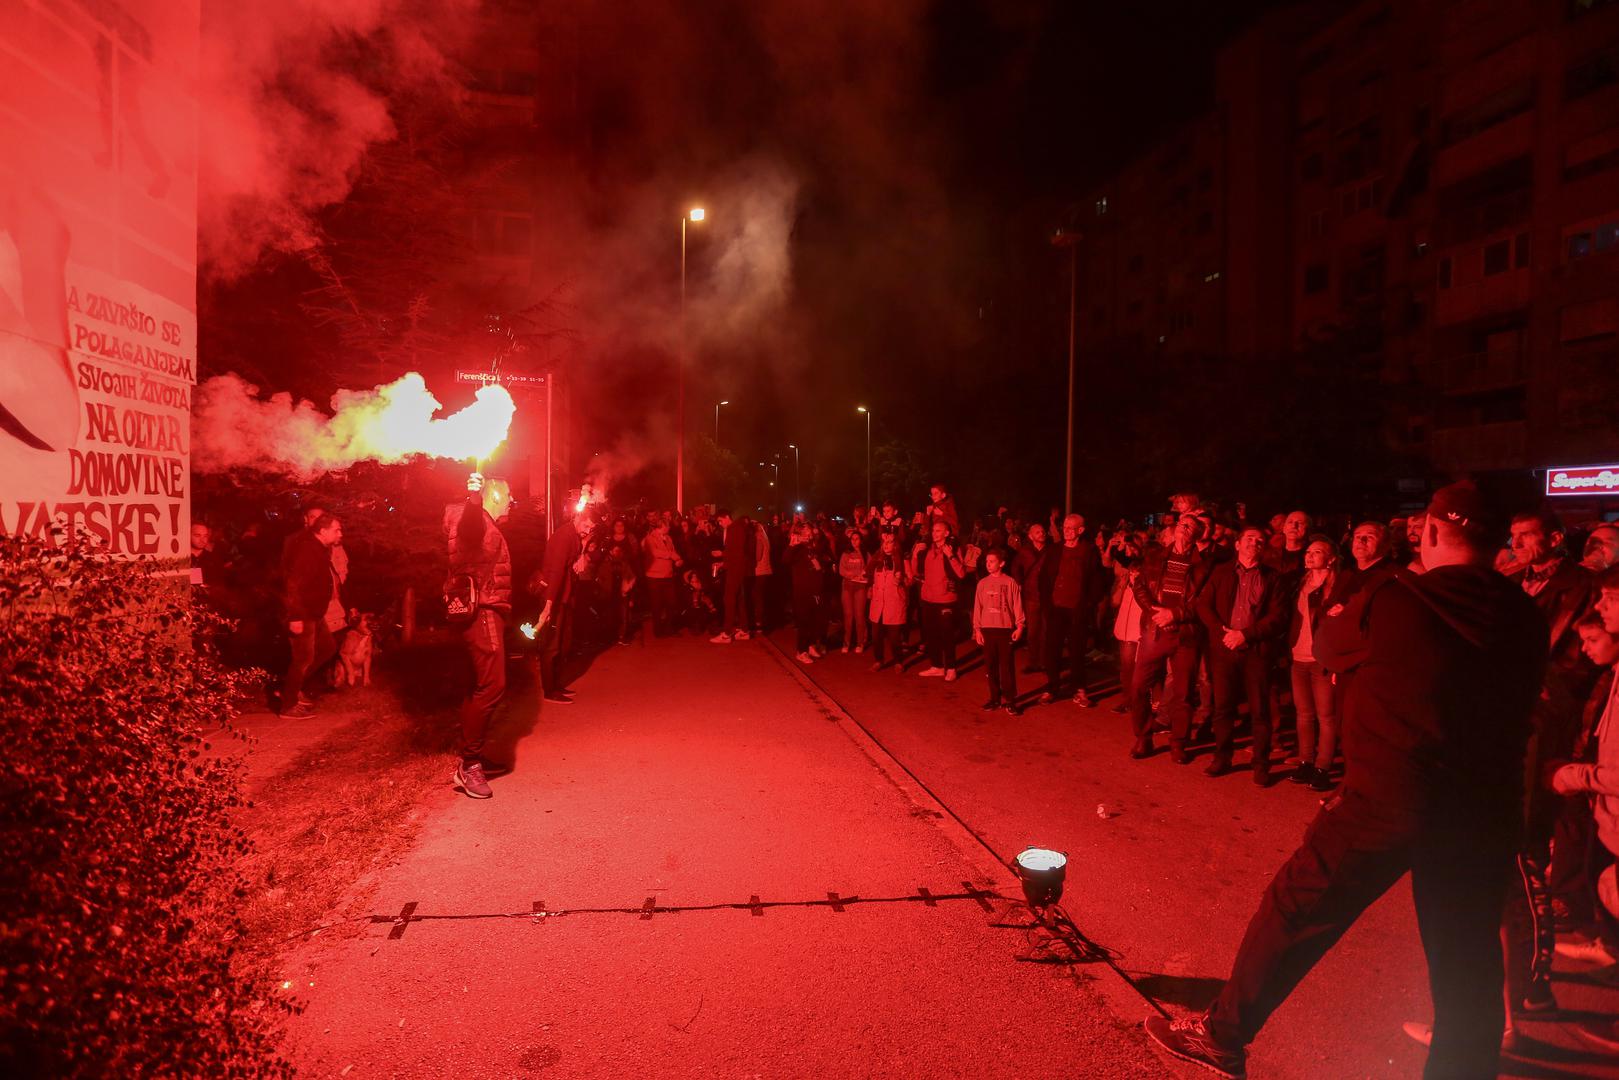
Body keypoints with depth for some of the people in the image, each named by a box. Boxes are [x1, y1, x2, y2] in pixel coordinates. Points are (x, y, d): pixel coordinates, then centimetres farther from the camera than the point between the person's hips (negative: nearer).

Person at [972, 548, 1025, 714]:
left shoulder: (1010, 583, -2)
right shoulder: (982, 583, 6)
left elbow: (1017, 605, -1)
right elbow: (977, 607, 8)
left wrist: (1019, 626, -7)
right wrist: (977, 629, 3)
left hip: (1005, 629, -3)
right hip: (987, 629, 3)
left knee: (1007, 666, -3)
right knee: (991, 666, 7)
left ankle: (1009, 700, 3)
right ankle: (995, 698, 16)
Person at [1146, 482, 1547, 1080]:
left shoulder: (1397, 598, -11)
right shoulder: (1527, 617, 4)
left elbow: (1327, 647, 7)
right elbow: (1519, 700, 20)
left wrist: (1336, 618, 29)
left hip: (1387, 800, -5)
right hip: (1485, 810, 5)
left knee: (1294, 910, 8)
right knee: (1467, 958, 17)